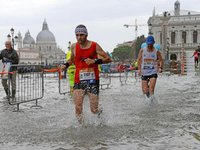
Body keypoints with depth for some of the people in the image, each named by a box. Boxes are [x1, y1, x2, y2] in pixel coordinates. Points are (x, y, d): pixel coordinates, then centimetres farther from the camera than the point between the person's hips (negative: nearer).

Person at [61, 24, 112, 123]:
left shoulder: (94, 46, -2)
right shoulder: (74, 47, 6)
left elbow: (108, 59, -2)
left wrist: (94, 61, -16)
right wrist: (66, 65, 4)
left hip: (93, 81, -2)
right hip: (79, 81, 2)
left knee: (94, 110, 1)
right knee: (78, 109, -11)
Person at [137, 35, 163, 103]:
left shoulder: (156, 51, -2)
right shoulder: (142, 50, 0)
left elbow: (161, 60, 8)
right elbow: (139, 60, 9)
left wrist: (160, 68, -9)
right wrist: (139, 69, -2)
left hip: (153, 72, -1)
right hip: (144, 72, 1)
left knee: (151, 88, -20)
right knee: (145, 91, 1)